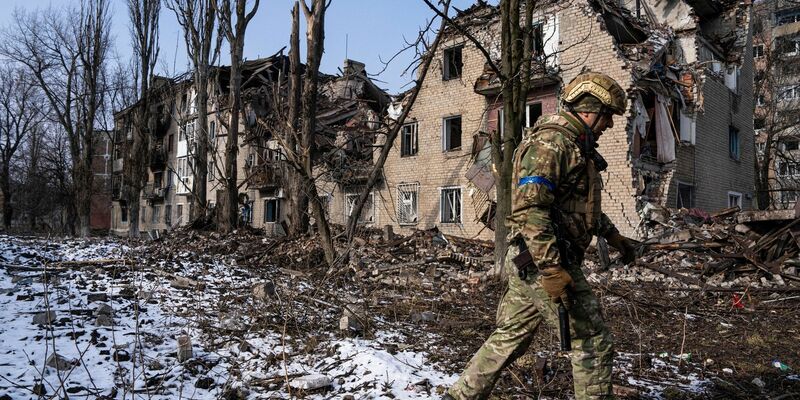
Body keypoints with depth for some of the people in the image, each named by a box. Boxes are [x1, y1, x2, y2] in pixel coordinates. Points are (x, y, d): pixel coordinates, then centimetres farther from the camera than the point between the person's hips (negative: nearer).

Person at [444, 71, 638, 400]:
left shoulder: (576, 146, 20)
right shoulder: (550, 141, -14)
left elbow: (583, 204, 33)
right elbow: (530, 209, -24)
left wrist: (613, 236, 32)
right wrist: (552, 269, -26)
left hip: (529, 263, 10)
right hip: (542, 262, -10)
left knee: (510, 338, 16)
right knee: (594, 344, 2)